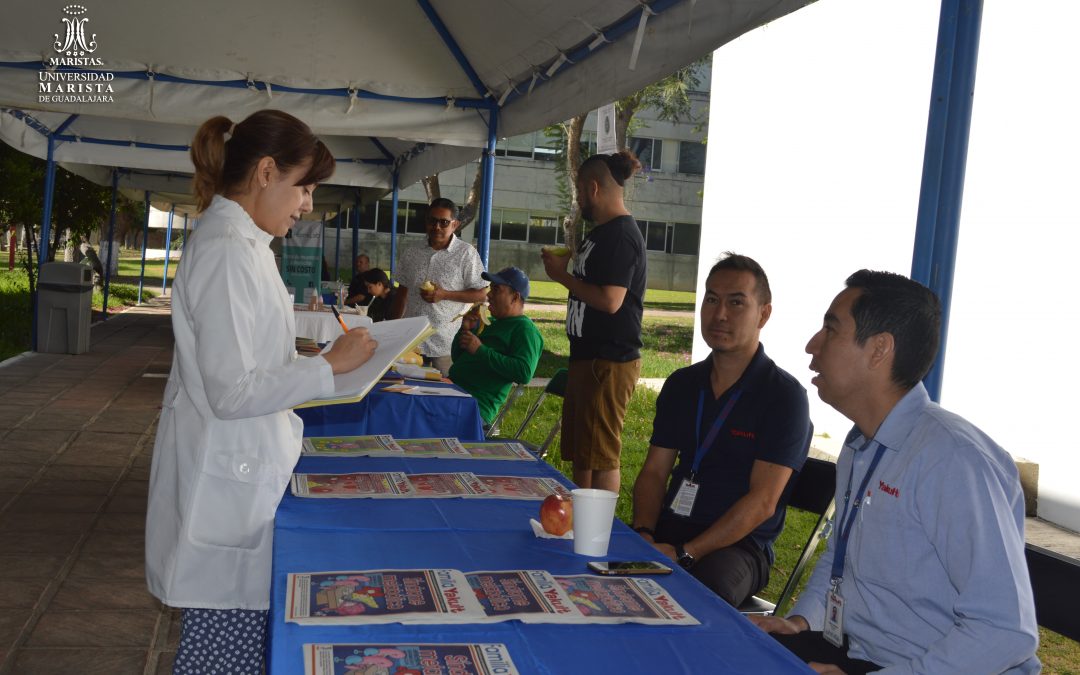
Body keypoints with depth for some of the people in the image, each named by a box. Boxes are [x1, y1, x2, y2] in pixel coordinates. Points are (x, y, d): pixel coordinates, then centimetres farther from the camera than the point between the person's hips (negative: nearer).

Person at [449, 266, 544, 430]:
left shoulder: (525, 329, -2)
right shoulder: (490, 322, 25)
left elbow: (525, 373, -19)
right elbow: (456, 358, 29)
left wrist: (481, 350, -16)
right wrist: (465, 330, 10)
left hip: (478, 405, -9)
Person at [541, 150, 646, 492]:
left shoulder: (621, 235, -16)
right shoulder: (601, 232, 17)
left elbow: (610, 300, -24)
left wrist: (562, 274, -14)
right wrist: (565, 268, 8)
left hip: (608, 363, -11)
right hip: (588, 358, 11)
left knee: (600, 457, -3)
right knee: (578, 453, 17)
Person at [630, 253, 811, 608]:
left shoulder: (785, 396, -6)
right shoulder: (681, 384, 13)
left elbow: (762, 502, -13)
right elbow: (654, 472, 12)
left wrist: (684, 553, -21)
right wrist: (643, 534, -9)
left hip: (741, 543, -5)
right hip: (669, 529, 5)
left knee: (708, 584, -38)